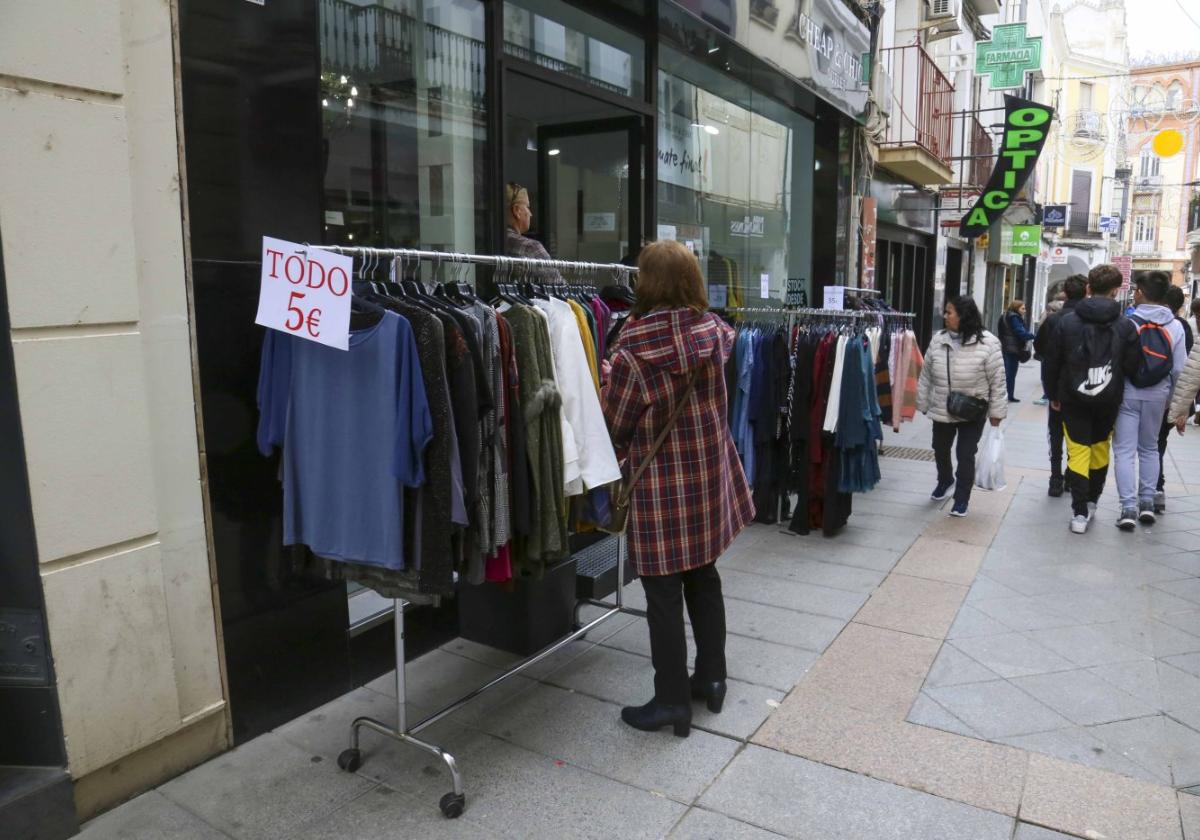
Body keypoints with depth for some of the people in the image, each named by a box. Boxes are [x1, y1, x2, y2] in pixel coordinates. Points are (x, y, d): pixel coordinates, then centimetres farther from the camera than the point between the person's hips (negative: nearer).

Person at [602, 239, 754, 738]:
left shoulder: (634, 353, -19)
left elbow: (614, 426, -10)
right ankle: (711, 678, 34)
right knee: (703, 578, 21)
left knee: (663, 594, 6)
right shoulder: (714, 331, -4)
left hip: (660, 488, -6)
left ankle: (672, 700, 18)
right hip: (711, 477, 6)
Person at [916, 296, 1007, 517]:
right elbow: (926, 376, 5)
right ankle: (945, 480, 48)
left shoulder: (987, 343, -15)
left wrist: (996, 412, -8)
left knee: (965, 455, 1)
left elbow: (997, 381, -10)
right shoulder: (937, 340, -3)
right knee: (940, 450, 20)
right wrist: (922, 404, 9)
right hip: (941, 410, 4)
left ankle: (961, 499, 18)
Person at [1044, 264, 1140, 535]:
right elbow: (1131, 367, -2)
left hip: (1073, 399, -1)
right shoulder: (1125, 326, -6)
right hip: (1108, 400, 1)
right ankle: (1091, 503, 29)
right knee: (1100, 450, 18)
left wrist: (1053, 395, 10)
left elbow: (1052, 363, -2)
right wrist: (1117, 392, 14)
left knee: (1078, 452, 3)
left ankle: (1080, 513, -1)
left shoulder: (1067, 321, -6)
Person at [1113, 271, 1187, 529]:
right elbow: (1179, 368, 1)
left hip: (1127, 394, -3)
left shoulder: (1128, 322, -12)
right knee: (1149, 448, 18)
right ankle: (1147, 503, 18)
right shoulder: (1175, 326, -2)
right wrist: (1171, 398, 13)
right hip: (1157, 396, 4)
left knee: (1125, 450, 0)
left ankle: (1129, 508, -5)